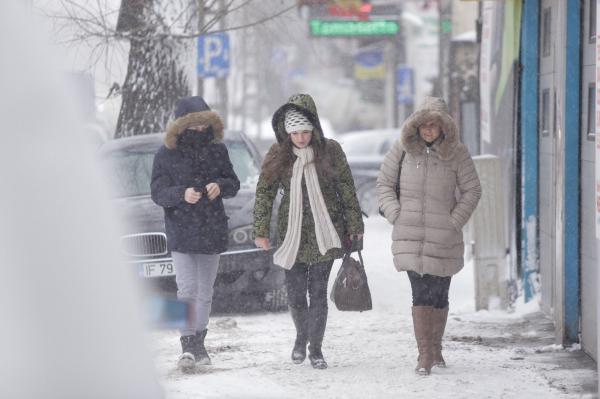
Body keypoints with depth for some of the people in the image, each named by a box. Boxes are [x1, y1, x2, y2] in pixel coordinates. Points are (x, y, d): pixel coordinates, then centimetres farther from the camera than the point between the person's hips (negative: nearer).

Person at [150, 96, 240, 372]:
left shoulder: (217, 150, 6)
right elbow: (158, 193, -7)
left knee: (205, 292, 12)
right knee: (187, 290, -14)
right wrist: (182, 194, -26)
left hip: (212, 232, 4)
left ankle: (198, 342, 24)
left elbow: (233, 183, 10)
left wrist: (221, 186, -13)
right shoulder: (167, 155, -4)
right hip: (181, 233, -4)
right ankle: (188, 345, -16)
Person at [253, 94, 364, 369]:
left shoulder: (330, 151, -4)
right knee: (295, 293, 6)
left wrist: (355, 226, 4)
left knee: (318, 292, -2)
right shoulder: (278, 154, -2)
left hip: (324, 234, -1)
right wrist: (261, 231, -2)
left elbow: (347, 190, 3)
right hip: (293, 233, 1)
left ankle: (315, 347, 9)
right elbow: (264, 192, 2)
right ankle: (301, 336, 33)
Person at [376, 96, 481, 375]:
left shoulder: (456, 153, -1)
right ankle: (424, 354, -7)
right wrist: (396, 216, -2)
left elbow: (472, 190, 6)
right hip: (410, 234, -1)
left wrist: (454, 222, -2)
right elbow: (384, 183, 10)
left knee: (439, 294, 8)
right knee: (420, 293, -9)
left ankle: (436, 349, 24)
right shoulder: (403, 148, 1)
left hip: (444, 237, 1)